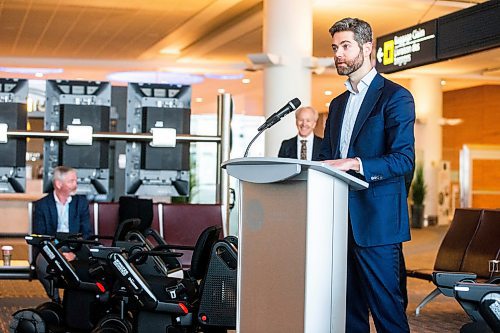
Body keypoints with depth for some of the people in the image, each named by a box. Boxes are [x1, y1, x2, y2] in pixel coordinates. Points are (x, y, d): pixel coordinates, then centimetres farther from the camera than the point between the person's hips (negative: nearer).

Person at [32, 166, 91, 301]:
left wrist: (75, 252, -13)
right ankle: (55, 300, -14)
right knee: (43, 264, -34)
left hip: (75, 251, 2)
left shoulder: (81, 202, 9)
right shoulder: (42, 205, 2)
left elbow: (86, 233, 6)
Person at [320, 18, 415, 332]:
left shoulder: (395, 97, -4)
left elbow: (404, 159, -13)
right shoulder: (338, 104, 20)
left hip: (376, 220, -7)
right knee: (350, 307, 10)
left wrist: (353, 164, -25)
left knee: (386, 306, -5)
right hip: (341, 219, 7)